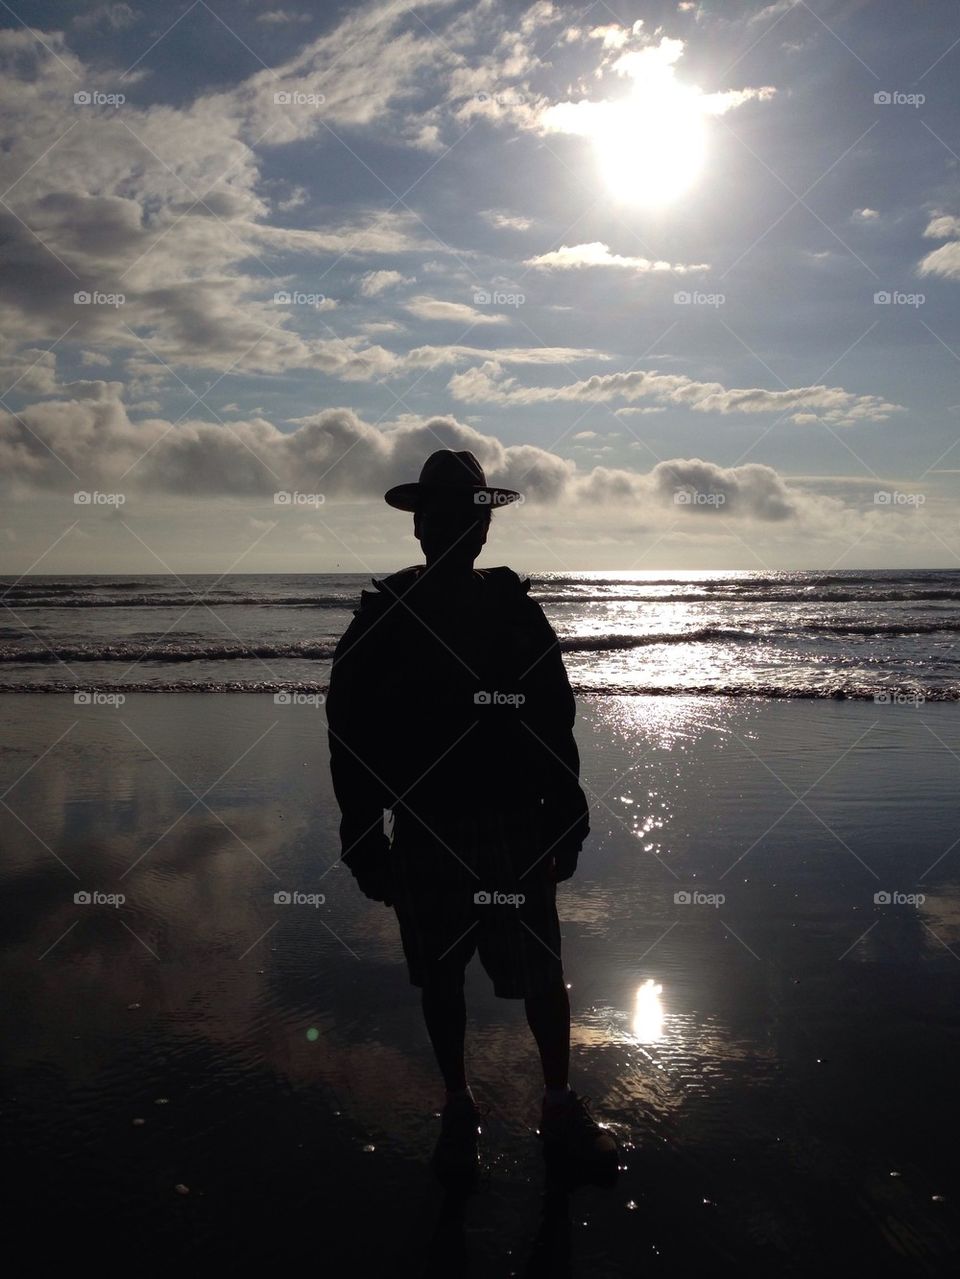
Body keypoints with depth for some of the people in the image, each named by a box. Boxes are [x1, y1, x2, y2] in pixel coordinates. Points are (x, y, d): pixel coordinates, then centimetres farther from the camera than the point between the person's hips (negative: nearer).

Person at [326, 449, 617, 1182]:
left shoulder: (515, 610, 0)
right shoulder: (383, 616, -3)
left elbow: (555, 725, 4)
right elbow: (351, 734, -1)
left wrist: (565, 821, 2)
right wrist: (364, 837, -3)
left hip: (515, 826, 0)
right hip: (422, 828, 0)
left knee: (540, 974, 5)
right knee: (439, 976, 12)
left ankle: (560, 1107, 26)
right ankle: (459, 1109, 32)